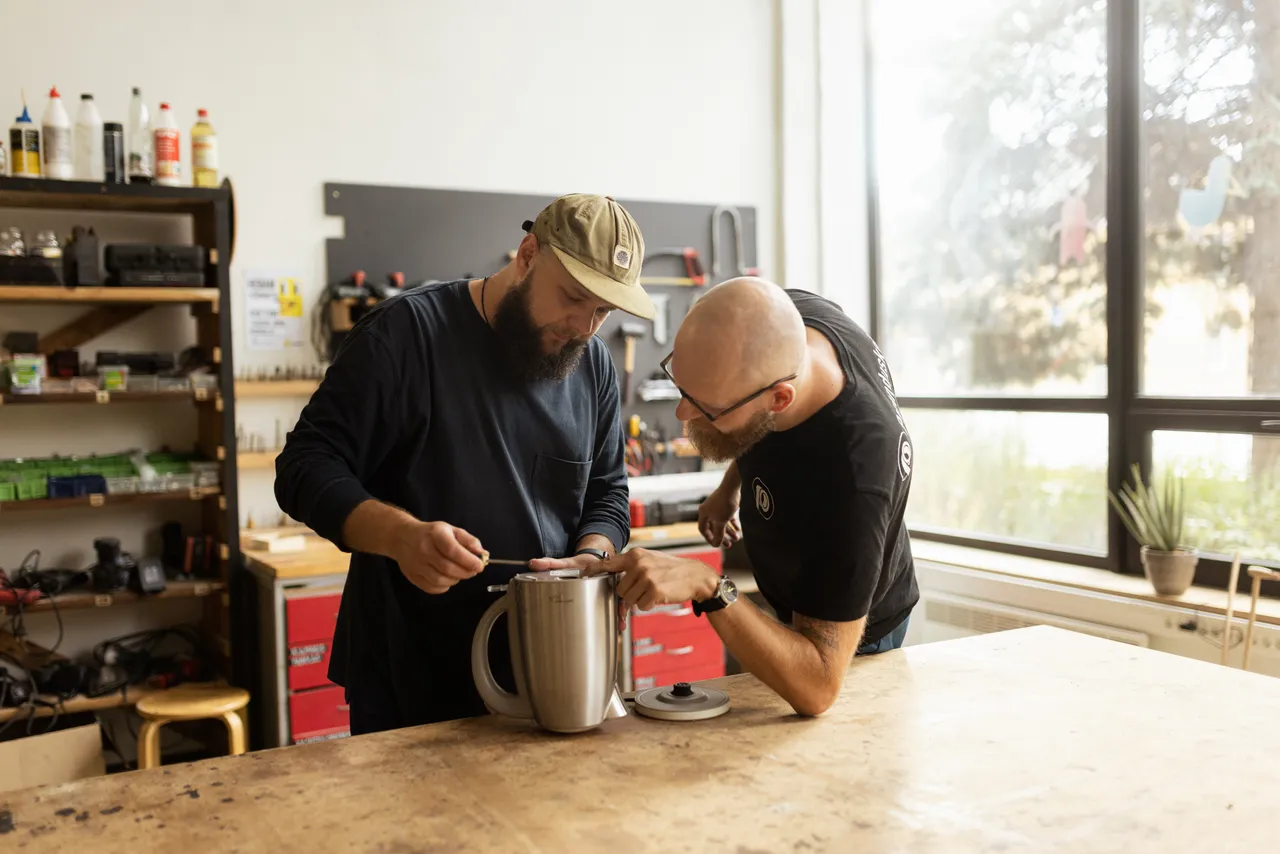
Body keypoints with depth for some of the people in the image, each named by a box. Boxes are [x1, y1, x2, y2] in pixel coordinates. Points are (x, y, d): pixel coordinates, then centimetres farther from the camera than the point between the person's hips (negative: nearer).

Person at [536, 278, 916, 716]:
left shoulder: (850, 480, -47)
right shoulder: (784, 318, -27)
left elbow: (817, 688, -43)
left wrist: (708, 587, -52)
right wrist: (730, 486, -4)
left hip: (851, 639, -7)